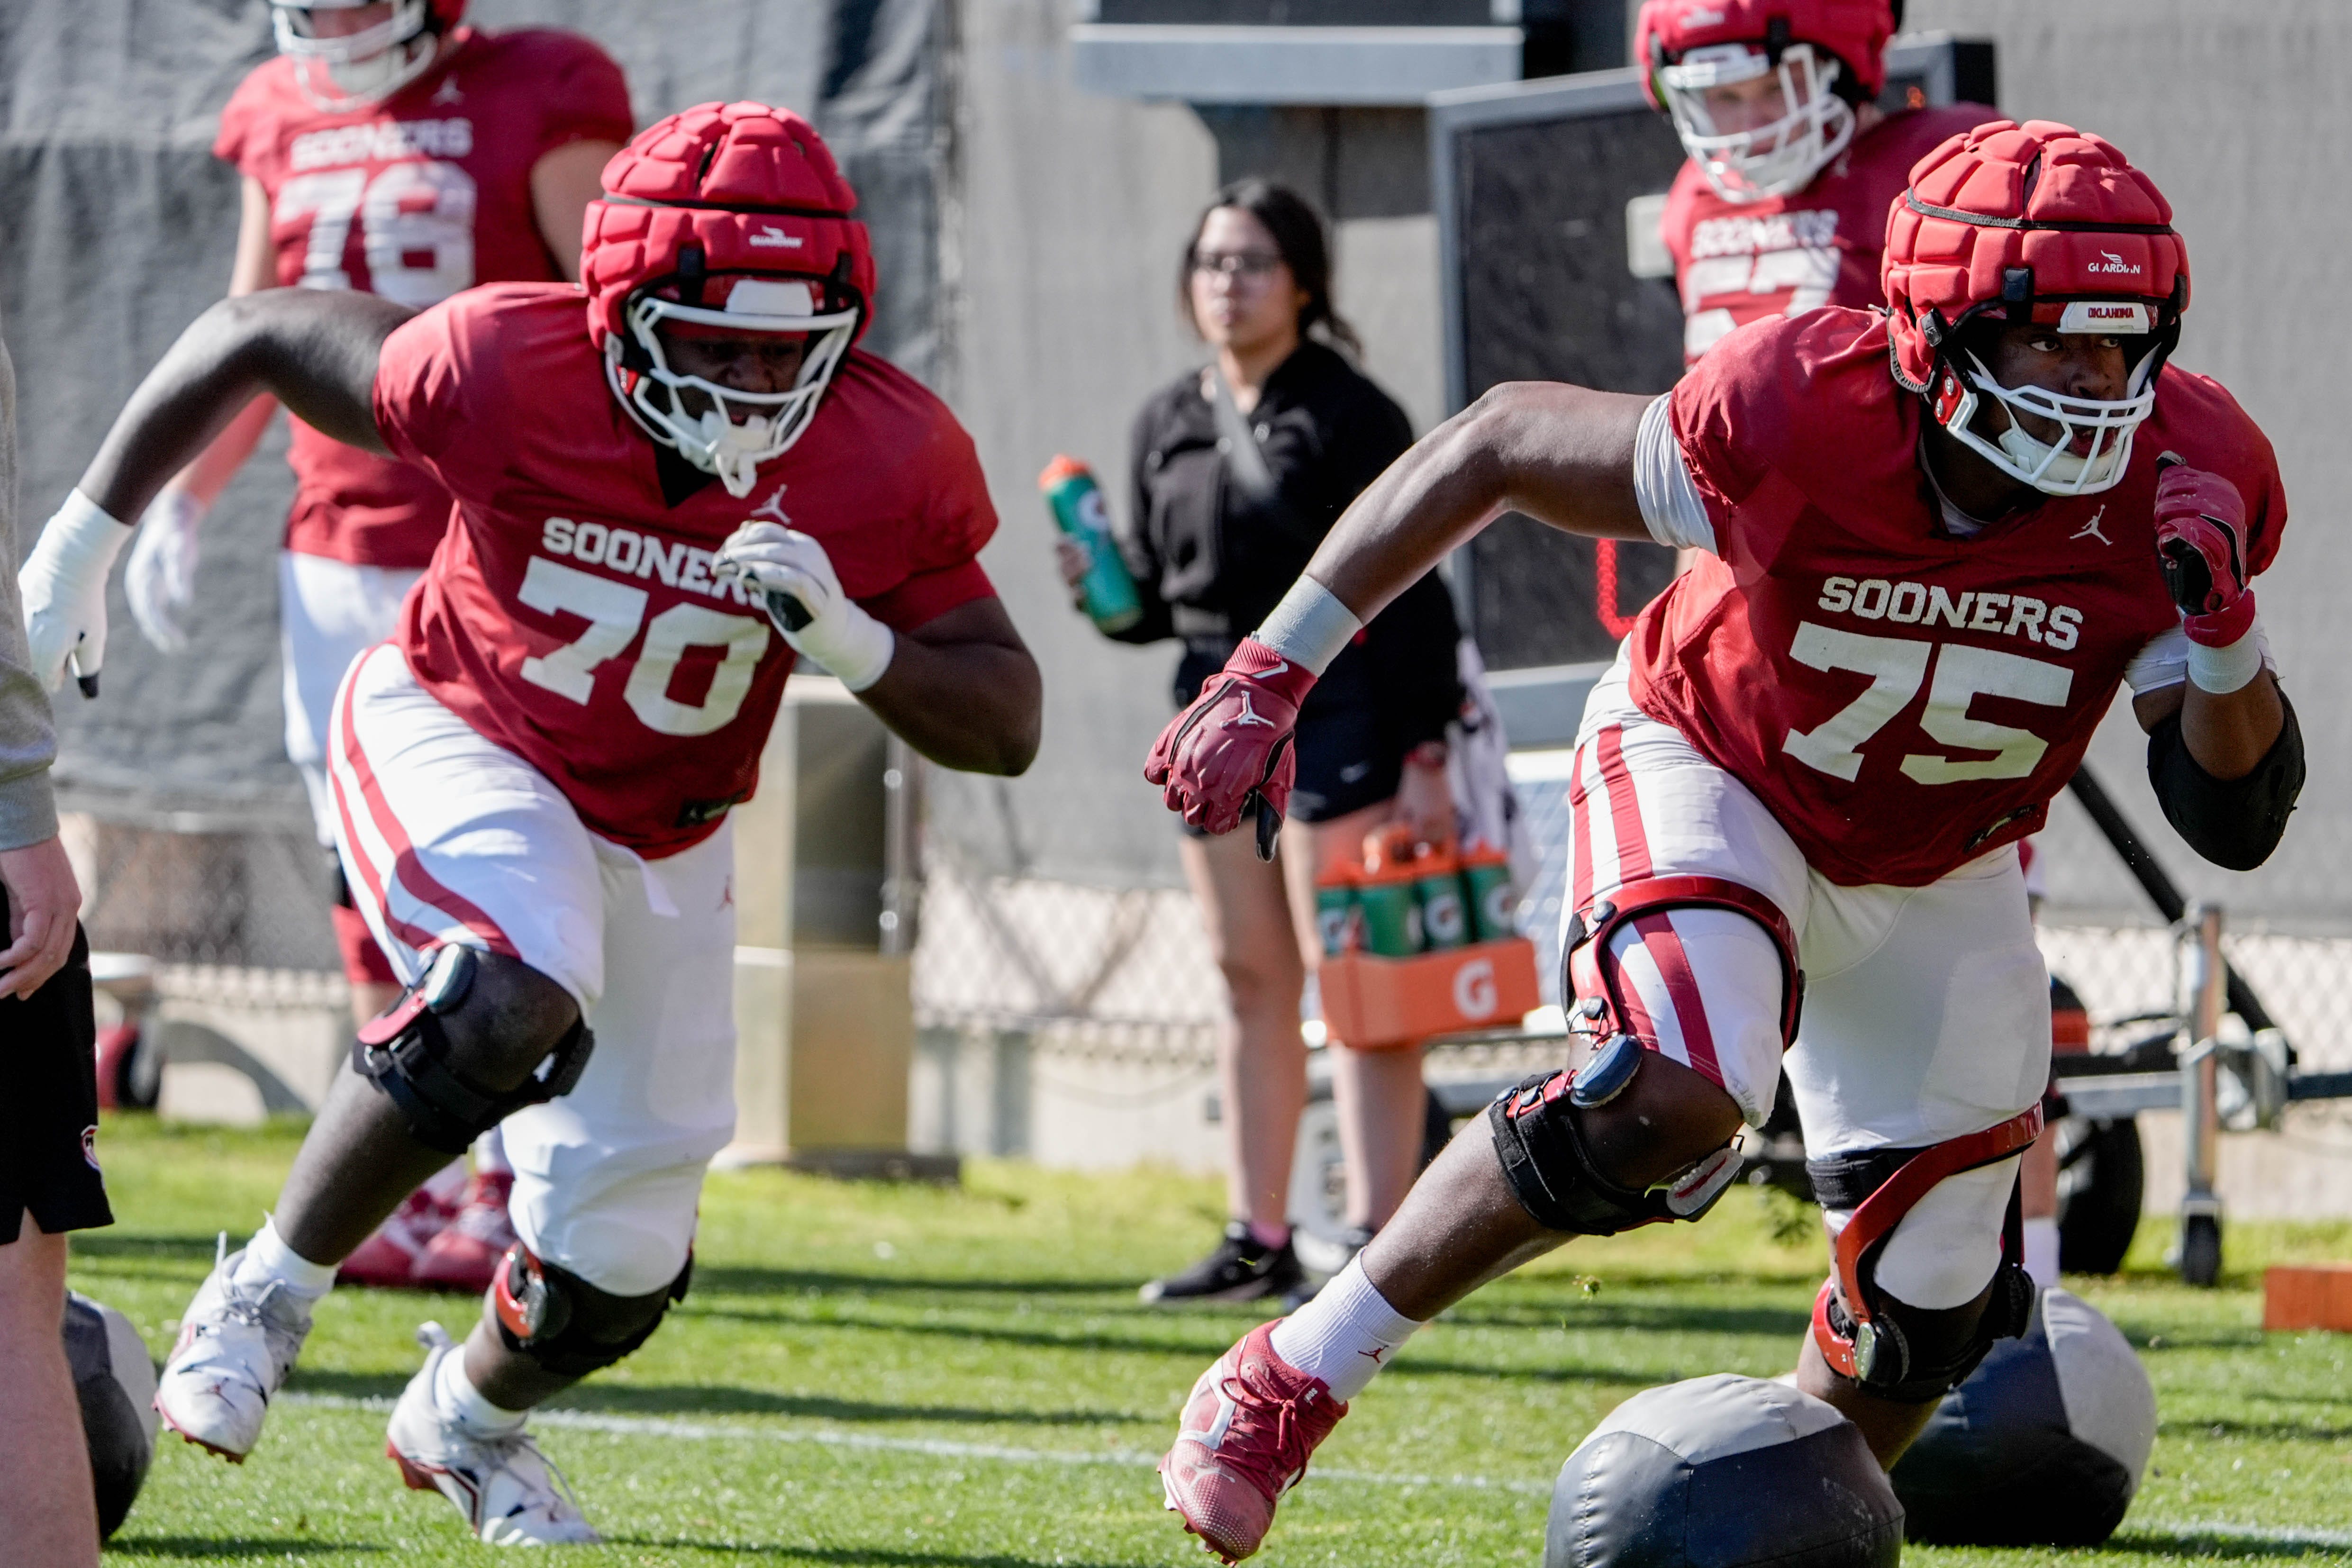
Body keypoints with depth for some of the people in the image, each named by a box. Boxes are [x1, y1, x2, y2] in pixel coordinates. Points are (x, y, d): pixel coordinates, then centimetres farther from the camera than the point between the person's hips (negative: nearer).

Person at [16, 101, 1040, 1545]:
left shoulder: (886, 463, -21)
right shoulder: (510, 370, -29)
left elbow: (1008, 729, -15)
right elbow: (253, 338, -13)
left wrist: (856, 643, -34)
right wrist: (86, 537, -10)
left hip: (663, 840, 4)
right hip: (460, 746, -4)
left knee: (619, 1263, 7)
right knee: (514, 1006, -37)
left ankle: (470, 1418, 43)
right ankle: (269, 1293, -14)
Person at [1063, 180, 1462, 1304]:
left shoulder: (1349, 417, -6)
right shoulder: (1169, 425, 13)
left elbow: (1411, 594, -9)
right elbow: (1157, 591, 21)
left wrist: (1424, 756, -14)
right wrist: (1103, 591, -3)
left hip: (1335, 708, -7)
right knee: (1249, 978, 9)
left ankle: (1377, 1237, -11)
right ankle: (1257, 1241, 14)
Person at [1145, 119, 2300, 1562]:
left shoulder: (2185, 480, -25)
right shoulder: (1800, 421, -34)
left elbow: (2238, 821, -18)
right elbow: (1497, 447, -19)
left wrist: (2224, 629, -38)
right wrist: (1272, 673, -20)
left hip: (1935, 876, 5)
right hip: (1711, 777, -5)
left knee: (1932, 1302, 6)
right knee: (1674, 1097, -33)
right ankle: (1295, 1376, -18)